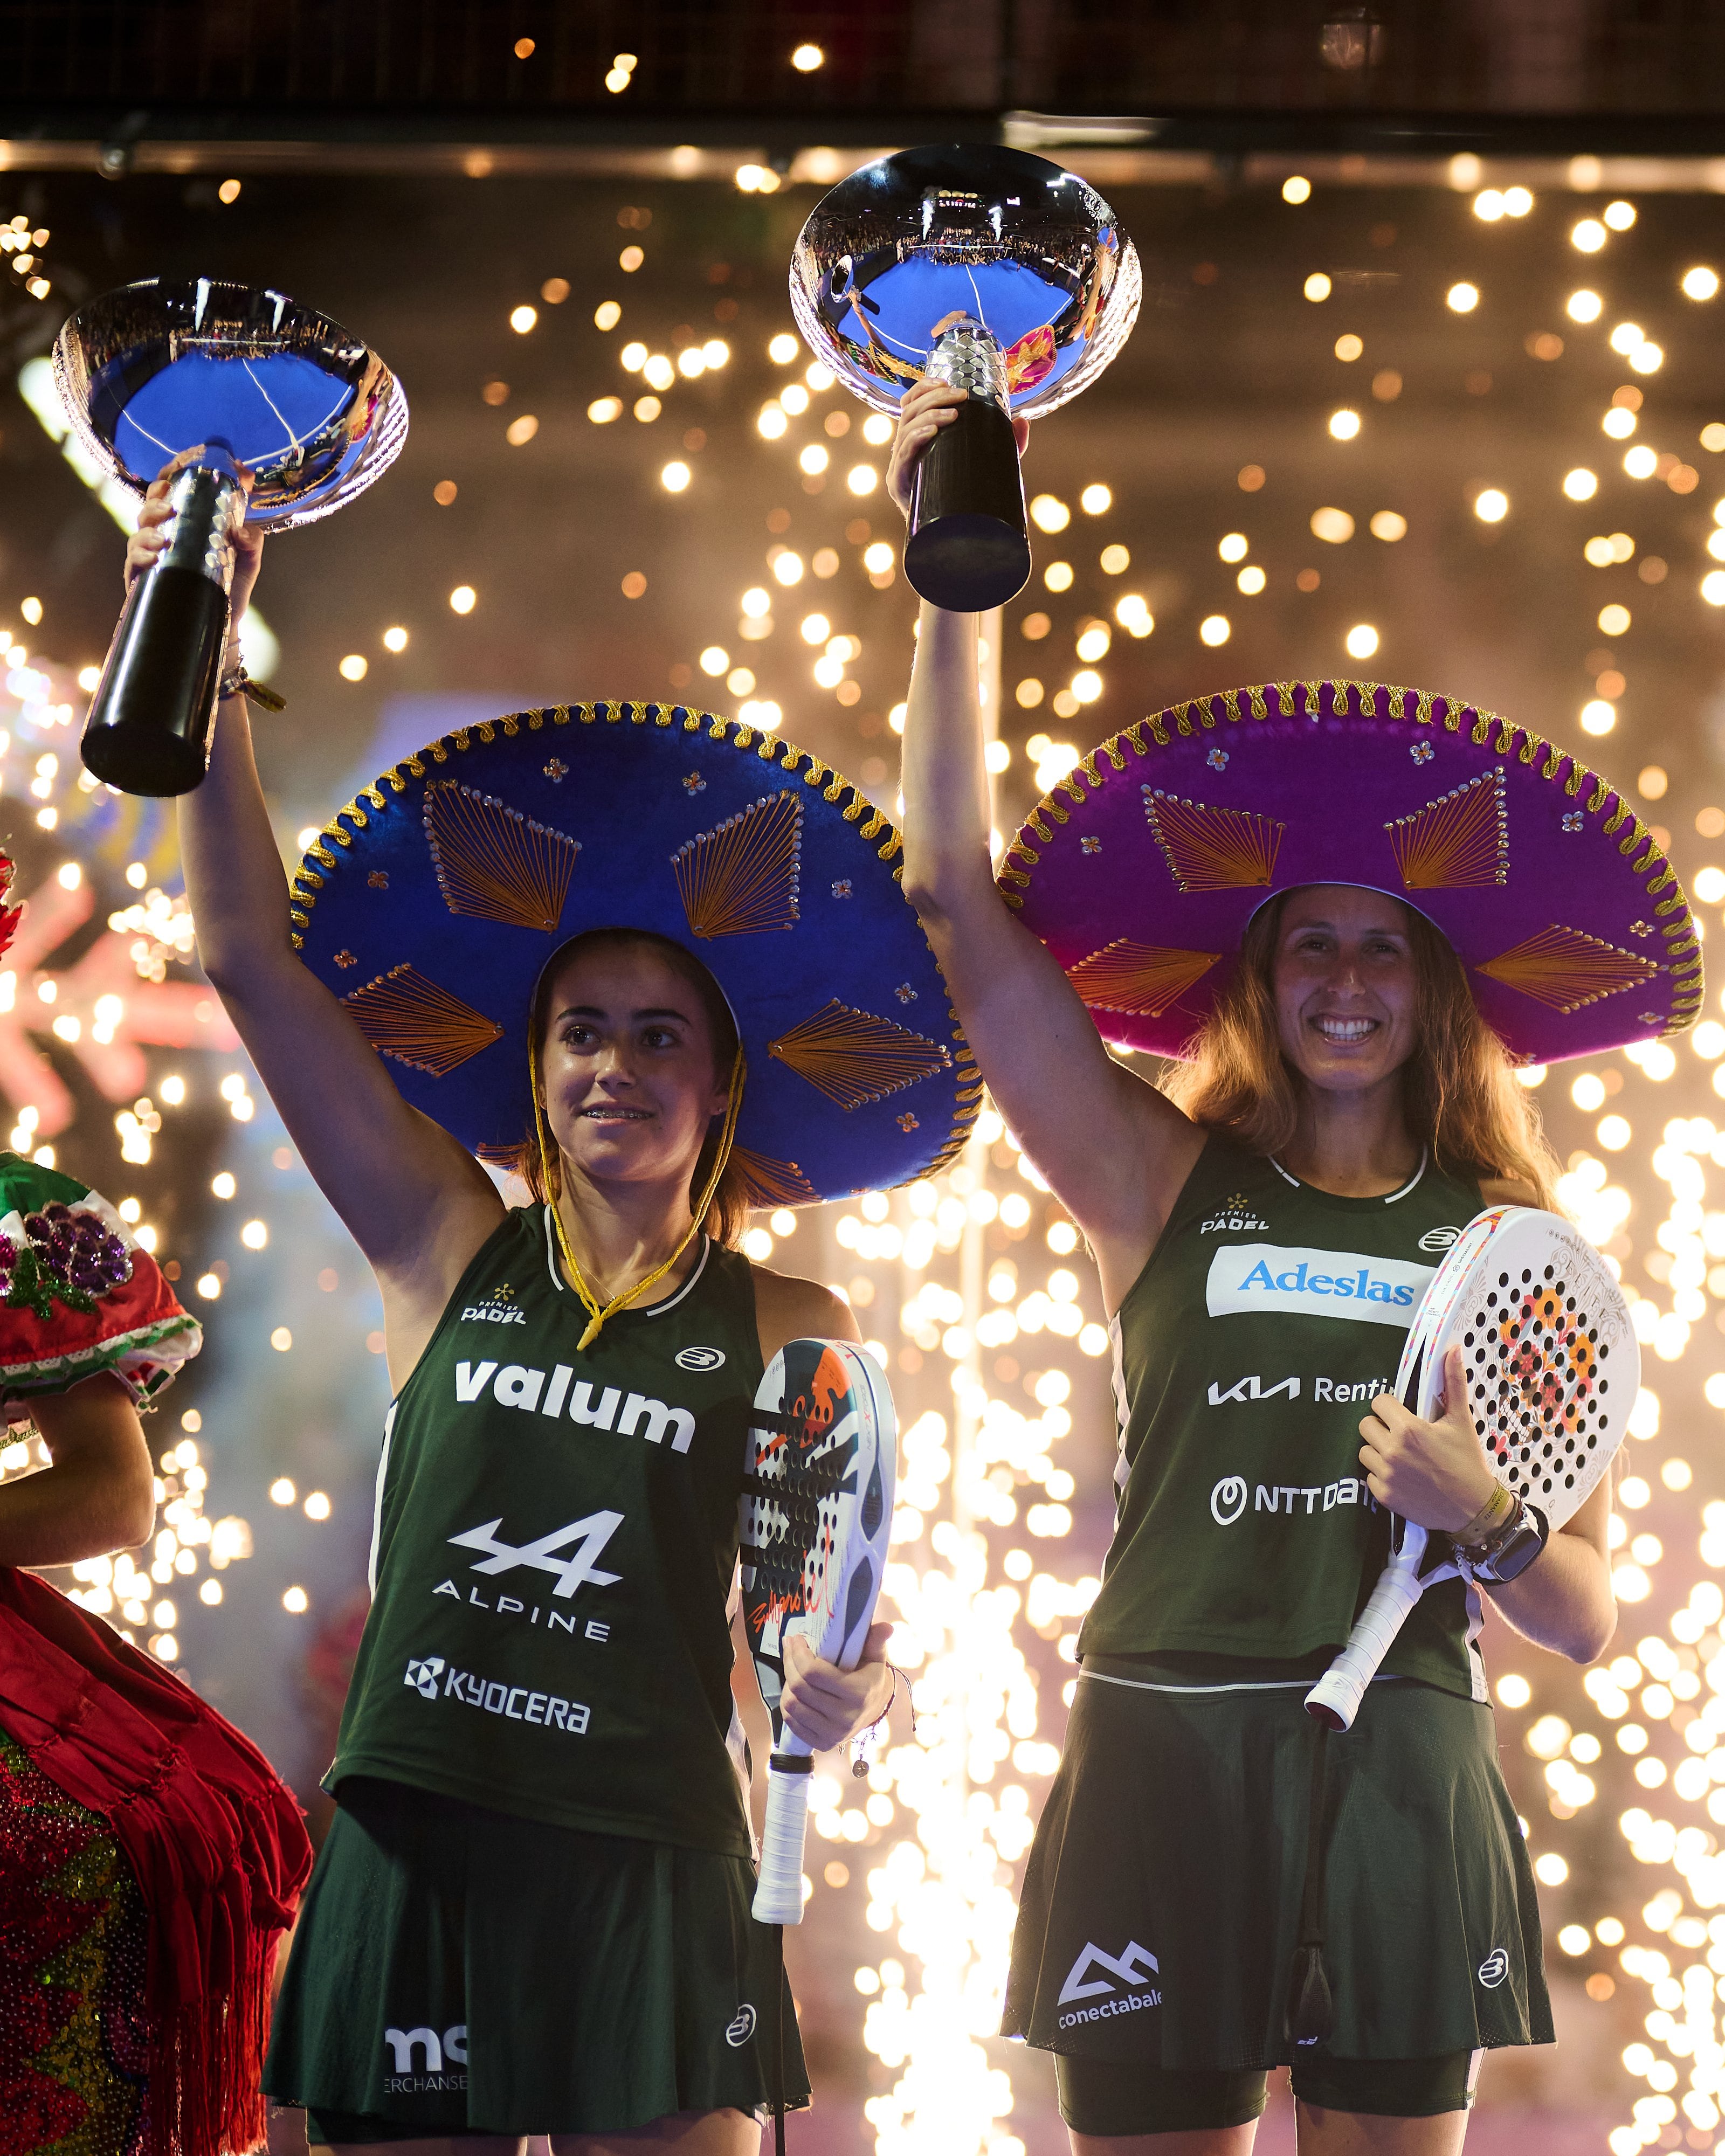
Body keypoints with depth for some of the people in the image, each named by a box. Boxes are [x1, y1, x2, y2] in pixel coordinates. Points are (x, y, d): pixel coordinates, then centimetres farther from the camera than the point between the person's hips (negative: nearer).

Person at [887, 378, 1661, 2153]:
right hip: (1167, 1757, -1)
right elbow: (957, 898, -2)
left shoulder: (1512, 1239, 8)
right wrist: (957, 577, -5)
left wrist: (1484, 1523, -12)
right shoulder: (1165, 1184, 5)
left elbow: (1583, 1622, 10)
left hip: (1403, 1783, 1)